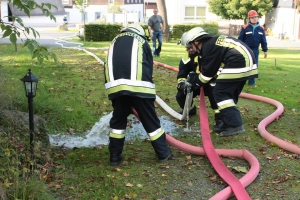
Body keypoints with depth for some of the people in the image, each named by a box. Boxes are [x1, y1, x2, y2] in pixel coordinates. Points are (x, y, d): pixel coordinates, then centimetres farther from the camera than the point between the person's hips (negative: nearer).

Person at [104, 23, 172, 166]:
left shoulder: (115, 42, 32)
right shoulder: (141, 42, 22)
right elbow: (149, 69, 18)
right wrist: (146, 88, 26)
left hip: (115, 85, 3)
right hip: (138, 84, -3)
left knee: (118, 119, 19)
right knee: (150, 119, 9)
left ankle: (115, 156, 23)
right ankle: (164, 153, 19)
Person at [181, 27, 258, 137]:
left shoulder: (208, 47, -7)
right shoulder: (214, 41, 22)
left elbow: (207, 73, -3)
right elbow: (213, 68, 28)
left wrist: (194, 80, 14)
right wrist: (196, 78, 25)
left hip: (238, 64, -10)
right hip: (246, 61, 10)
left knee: (220, 93, -3)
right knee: (229, 94, 17)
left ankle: (235, 125, -8)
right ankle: (229, 123, 19)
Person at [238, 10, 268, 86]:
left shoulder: (261, 28, 3)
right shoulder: (245, 28, -7)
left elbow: (263, 40, 8)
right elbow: (240, 39, -4)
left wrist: (265, 50, 7)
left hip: (255, 50, 3)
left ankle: (251, 81, 14)